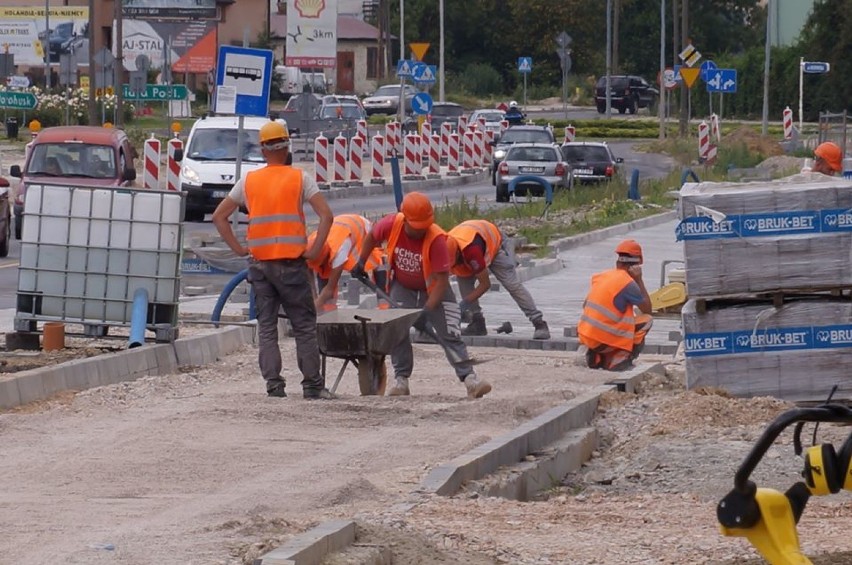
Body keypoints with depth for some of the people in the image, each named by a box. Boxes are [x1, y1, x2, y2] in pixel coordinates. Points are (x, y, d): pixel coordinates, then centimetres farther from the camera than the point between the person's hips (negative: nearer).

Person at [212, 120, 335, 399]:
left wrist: (239, 249, 9)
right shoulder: (300, 179, -1)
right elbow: (326, 215, -11)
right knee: (304, 326, 5)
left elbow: (219, 216, 9)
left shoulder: (249, 181, 7)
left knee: (266, 326, 8)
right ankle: (312, 384, 3)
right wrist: (314, 251, -5)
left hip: (259, 263, 2)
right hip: (291, 262, -2)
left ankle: (273, 384, 1)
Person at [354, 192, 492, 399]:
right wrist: (361, 263, 4)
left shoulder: (436, 238, -33)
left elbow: (442, 279, -32)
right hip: (403, 286, 3)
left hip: (432, 289, -3)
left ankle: (469, 378, -13)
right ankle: (401, 380, -4)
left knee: (449, 333, -10)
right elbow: (372, 237, 2)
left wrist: (427, 309, -38)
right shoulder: (391, 225, -24)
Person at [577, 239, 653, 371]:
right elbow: (647, 309, 0)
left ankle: (597, 358, 16)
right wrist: (639, 280, 2)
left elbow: (585, 306, 19)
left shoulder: (601, 276, 10)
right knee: (646, 320, 3)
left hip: (584, 335, 7)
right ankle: (618, 360, -1)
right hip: (603, 340, -7)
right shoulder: (628, 283, -11)